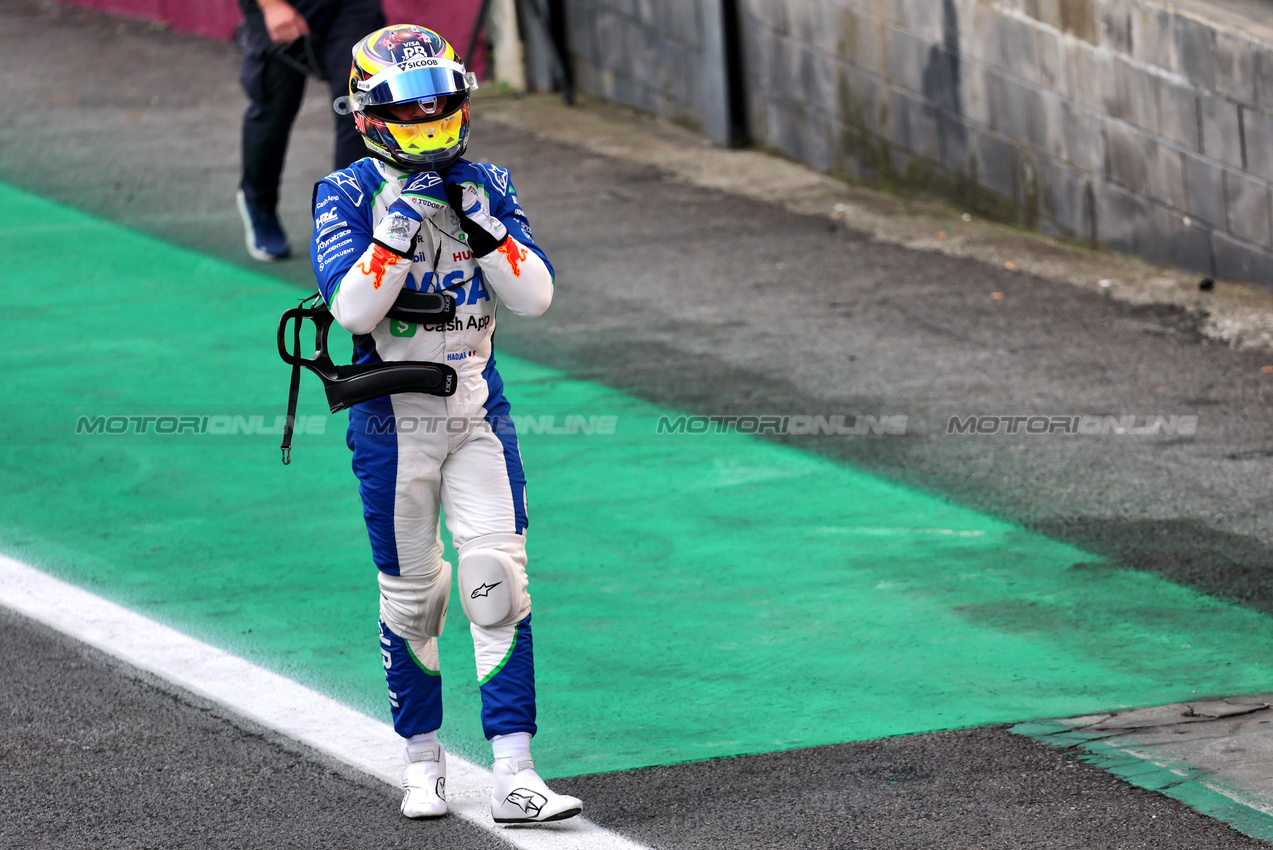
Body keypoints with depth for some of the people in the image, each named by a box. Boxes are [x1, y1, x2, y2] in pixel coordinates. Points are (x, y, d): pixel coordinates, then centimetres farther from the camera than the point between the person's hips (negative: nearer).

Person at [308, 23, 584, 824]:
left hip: (478, 409, 2)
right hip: (392, 418, -2)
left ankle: (513, 774, -11)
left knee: (497, 579, -9)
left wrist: (479, 219, -15)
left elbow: (535, 295, -5)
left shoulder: (486, 184, 4)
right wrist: (403, 221, -24)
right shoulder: (348, 195, -7)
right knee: (411, 595, 7)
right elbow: (353, 308, -20)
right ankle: (423, 760, 25)